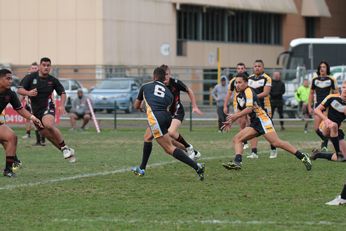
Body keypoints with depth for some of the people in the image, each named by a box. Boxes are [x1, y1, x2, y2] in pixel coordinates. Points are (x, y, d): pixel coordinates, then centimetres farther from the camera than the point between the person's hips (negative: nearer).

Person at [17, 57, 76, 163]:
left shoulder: (53, 80, -1)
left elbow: (62, 93, 11)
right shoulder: (30, 78, -2)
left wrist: (62, 105, -7)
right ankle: (68, 152, 20)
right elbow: (19, 90, -12)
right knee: (48, 135, 6)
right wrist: (28, 93, -34)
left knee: (49, 125, -34)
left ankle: (65, 148, -23)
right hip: (36, 110, 3)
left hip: (48, 108, -3)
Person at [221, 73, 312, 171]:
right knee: (237, 139, 0)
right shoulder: (239, 95, 19)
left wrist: (235, 116, -19)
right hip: (255, 123, 10)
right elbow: (239, 111, 31)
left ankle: (302, 157, -20)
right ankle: (237, 162, -15)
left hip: (262, 120, -10)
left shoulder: (248, 91, -9)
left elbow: (249, 109, -20)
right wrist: (230, 121, 22)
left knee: (276, 142, -21)